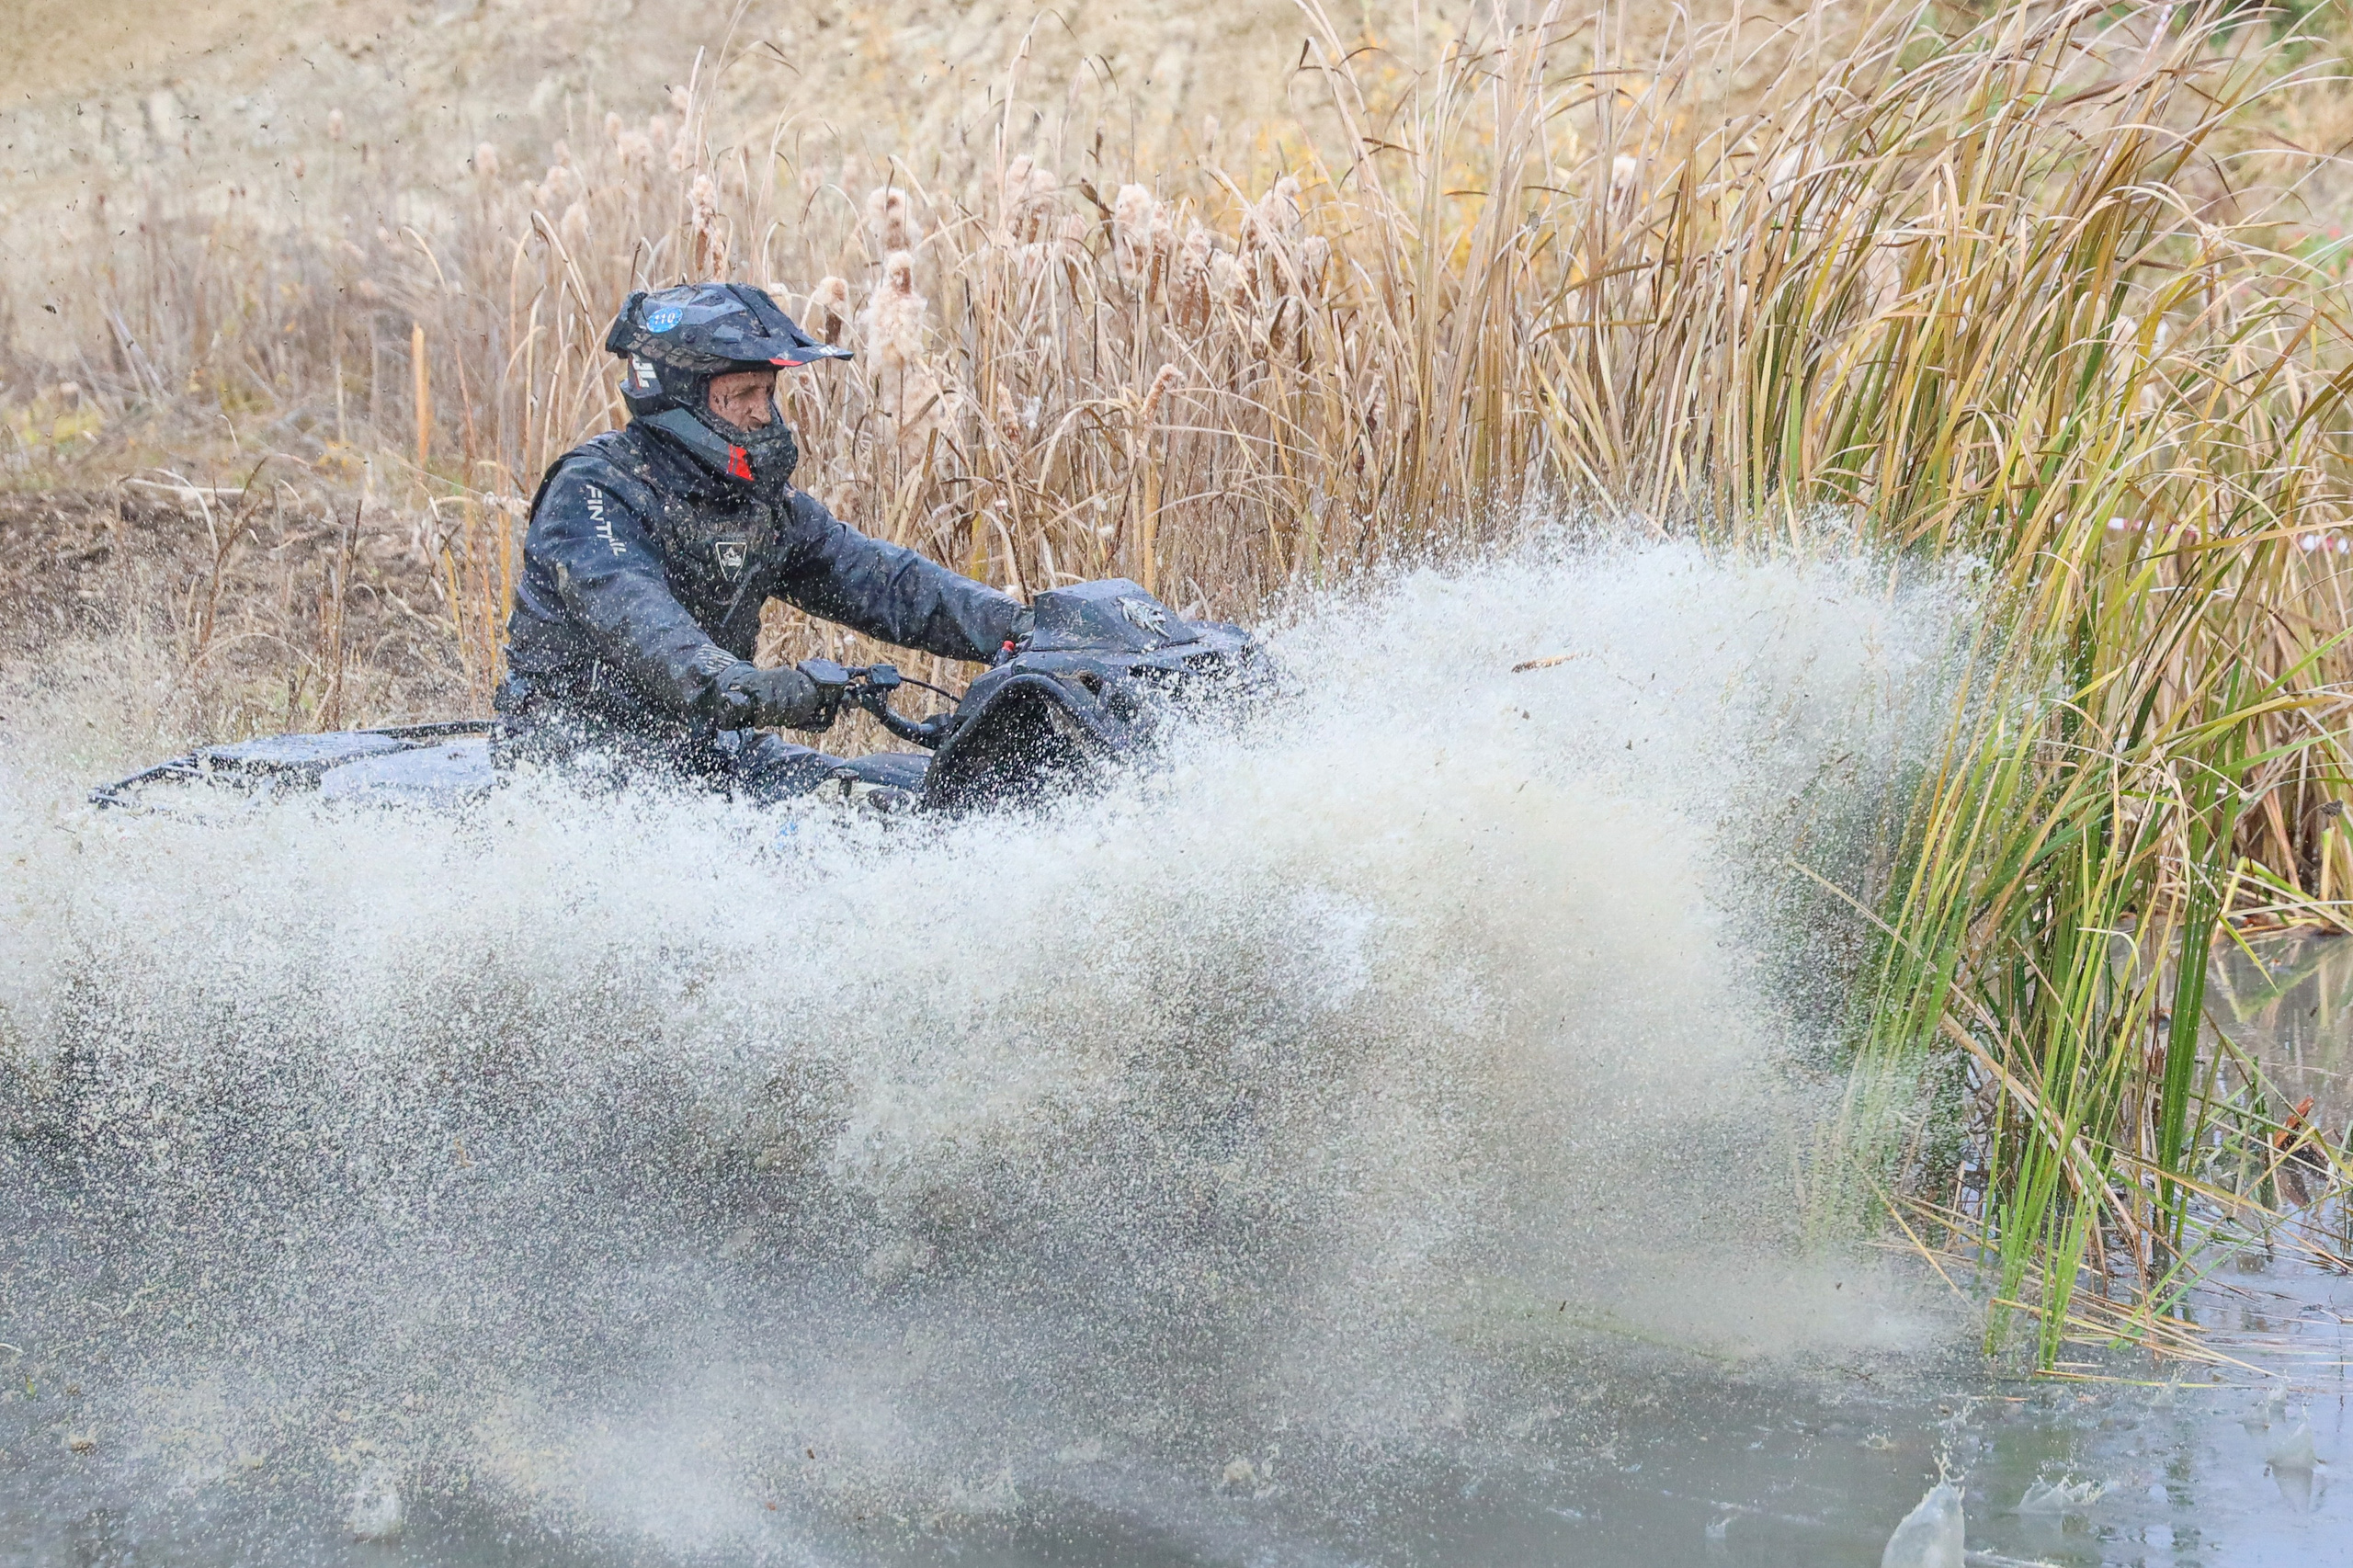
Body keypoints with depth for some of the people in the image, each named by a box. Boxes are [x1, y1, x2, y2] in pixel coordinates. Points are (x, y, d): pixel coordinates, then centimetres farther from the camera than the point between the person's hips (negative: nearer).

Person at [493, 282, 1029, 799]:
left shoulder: (763, 502, 10)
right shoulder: (593, 488, -14)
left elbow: (874, 578, 6)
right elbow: (625, 610, -32)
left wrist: (1014, 625, -9)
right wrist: (733, 685, -51)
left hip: (699, 741, 7)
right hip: (572, 739, -7)